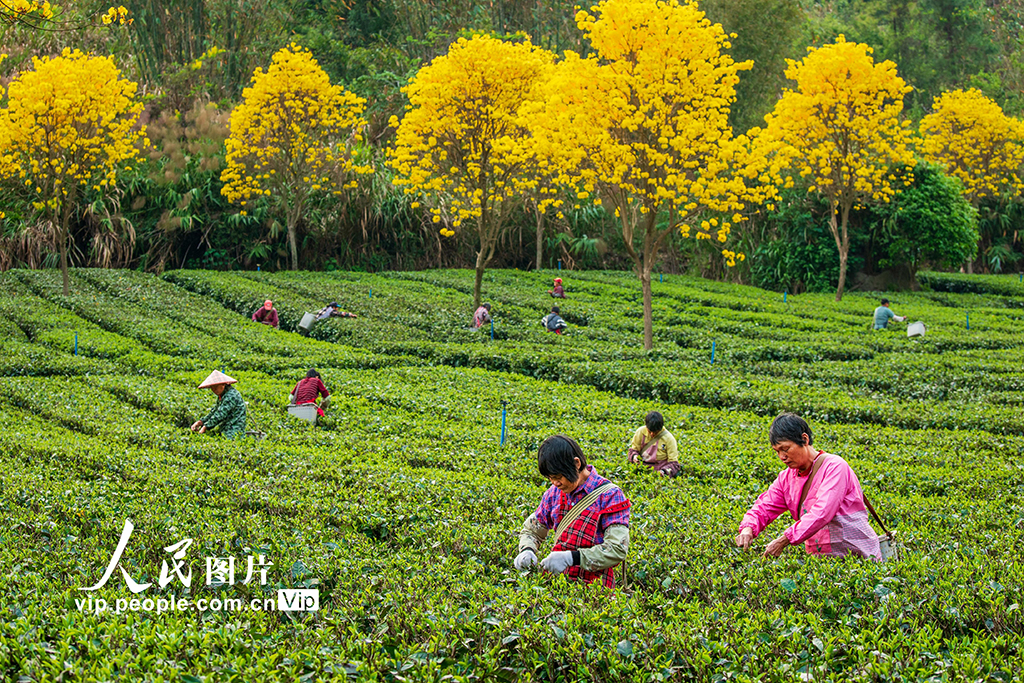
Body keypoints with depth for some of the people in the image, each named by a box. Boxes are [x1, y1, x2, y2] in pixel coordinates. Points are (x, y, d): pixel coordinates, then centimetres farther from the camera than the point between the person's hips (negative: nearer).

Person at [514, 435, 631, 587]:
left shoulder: (610, 496, -7)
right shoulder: (554, 493, 12)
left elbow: (617, 550, -16)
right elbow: (531, 530, 23)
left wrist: (571, 558, -26)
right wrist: (527, 550, -2)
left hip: (593, 585, -6)